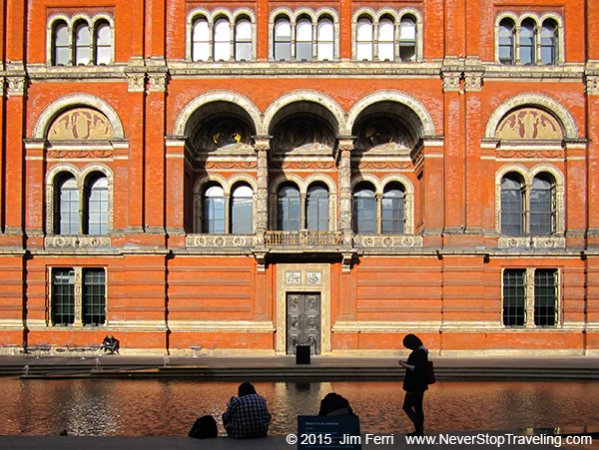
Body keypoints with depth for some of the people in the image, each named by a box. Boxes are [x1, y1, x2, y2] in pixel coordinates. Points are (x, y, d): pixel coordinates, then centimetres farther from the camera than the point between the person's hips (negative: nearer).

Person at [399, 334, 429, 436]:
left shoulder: (420, 353, -21)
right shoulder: (421, 351, 11)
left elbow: (419, 368, -28)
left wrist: (406, 366, -22)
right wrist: (407, 364, 10)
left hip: (415, 385, -10)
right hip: (418, 385, 10)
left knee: (407, 406, -4)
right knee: (417, 407, 15)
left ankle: (419, 428, -7)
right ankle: (420, 430, 20)